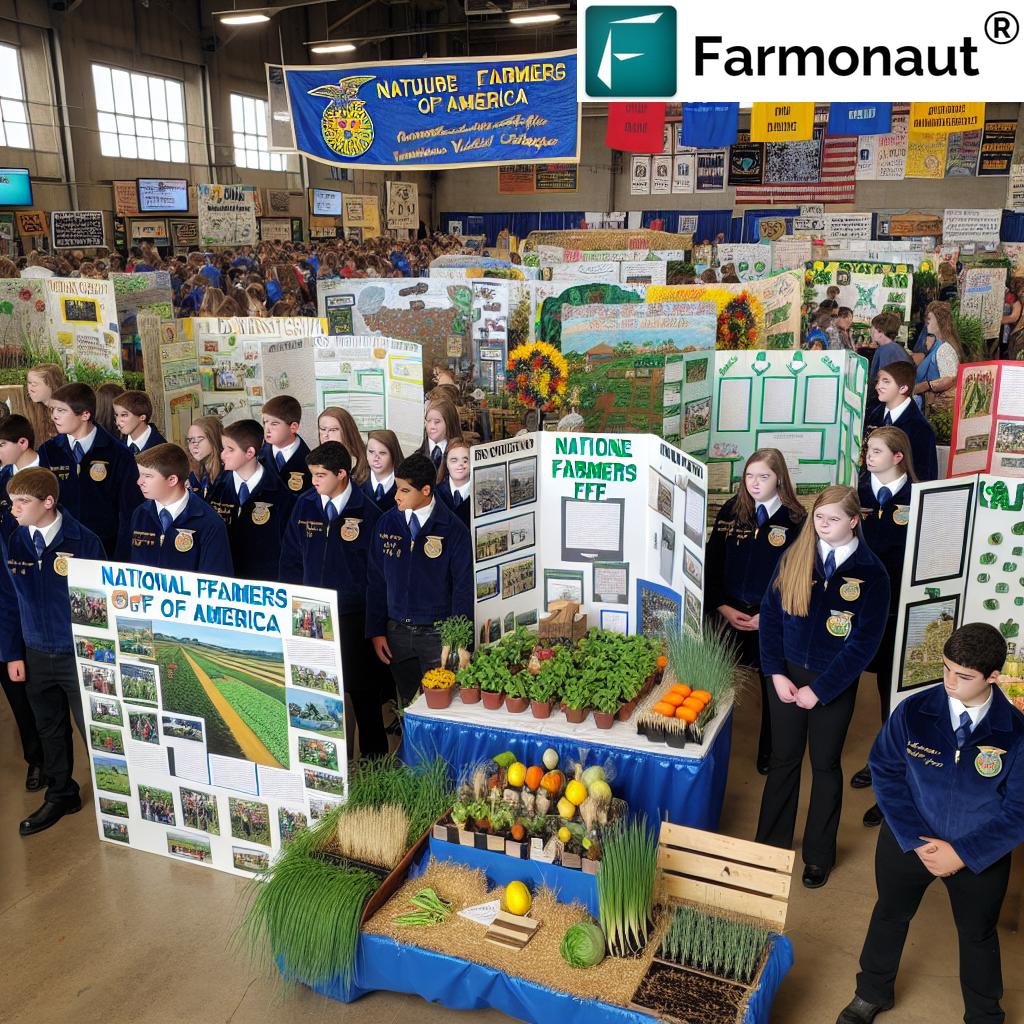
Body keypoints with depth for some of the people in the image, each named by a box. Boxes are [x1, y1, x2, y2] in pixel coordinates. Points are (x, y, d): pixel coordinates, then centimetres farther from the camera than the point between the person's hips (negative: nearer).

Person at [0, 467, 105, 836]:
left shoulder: (83, 541, -16)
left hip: (80, 655, -4)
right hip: (36, 656, 5)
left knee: (93, 729, 7)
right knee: (49, 729, 19)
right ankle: (60, 795, 37)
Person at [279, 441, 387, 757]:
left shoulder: (366, 512, -9)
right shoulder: (304, 505, 1)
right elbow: (290, 557, 10)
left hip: (354, 616, -3)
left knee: (363, 690, 7)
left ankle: (373, 757, 22)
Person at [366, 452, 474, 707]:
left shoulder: (453, 530, -9)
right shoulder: (387, 523, 1)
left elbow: (463, 588, -6)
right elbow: (375, 580, 6)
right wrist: (376, 631, 3)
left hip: (438, 634, -3)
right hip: (397, 631, 3)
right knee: (407, 705, 13)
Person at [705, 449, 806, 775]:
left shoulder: (795, 519, -7)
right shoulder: (730, 511, 1)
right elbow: (712, 564, 3)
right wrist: (724, 608, -7)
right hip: (729, 615, 2)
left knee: (773, 687, 11)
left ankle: (768, 752, 31)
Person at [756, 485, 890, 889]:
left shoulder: (871, 572, -11)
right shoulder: (794, 558, -3)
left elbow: (864, 642, -12)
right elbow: (770, 613, 0)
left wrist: (819, 690, -14)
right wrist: (776, 673, -8)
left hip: (834, 682, -2)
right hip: (787, 674, 2)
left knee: (825, 765, 12)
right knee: (783, 760, 13)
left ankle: (819, 855, 30)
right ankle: (771, 844, 30)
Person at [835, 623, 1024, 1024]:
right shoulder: (913, 712, -21)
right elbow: (885, 772, -11)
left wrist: (963, 853, -18)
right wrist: (915, 841, -15)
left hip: (980, 853, 0)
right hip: (907, 841, 1)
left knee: (978, 933, 23)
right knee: (890, 915, 23)